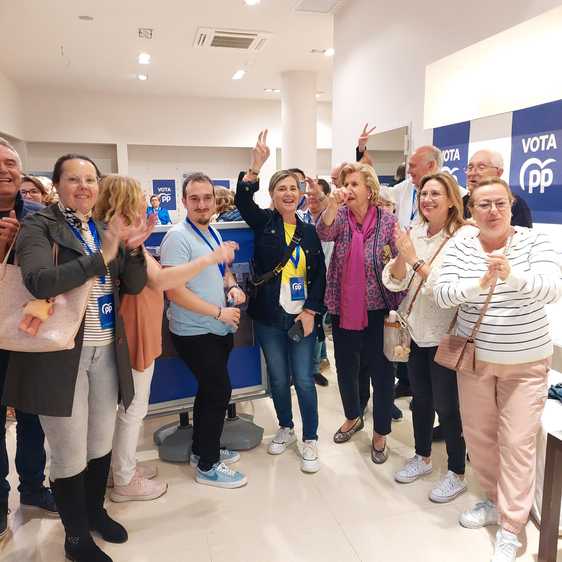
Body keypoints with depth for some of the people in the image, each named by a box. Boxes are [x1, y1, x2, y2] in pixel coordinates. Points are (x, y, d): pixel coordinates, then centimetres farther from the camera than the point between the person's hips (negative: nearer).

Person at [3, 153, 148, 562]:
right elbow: (39, 282, -25)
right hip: (60, 355, -5)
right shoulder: (39, 226, -7)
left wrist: (133, 247, -12)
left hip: (106, 352, 5)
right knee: (70, 454, 9)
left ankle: (95, 510, 44)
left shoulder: (106, 229, 9)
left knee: (102, 444, 19)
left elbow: (134, 286, 5)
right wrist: (101, 255, -26)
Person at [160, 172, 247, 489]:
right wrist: (219, 312, -19)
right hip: (195, 332, -8)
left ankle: (202, 450, 37)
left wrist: (232, 286, -1)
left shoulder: (213, 232, 9)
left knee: (210, 390, 18)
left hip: (219, 329, 8)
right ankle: (208, 466, 16)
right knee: (220, 391, -2)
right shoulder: (178, 237, -17)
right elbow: (174, 290, -23)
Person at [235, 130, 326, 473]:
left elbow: (320, 274, 4)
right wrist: (256, 166, -30)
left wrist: (311, 311, -6)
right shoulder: (263, 222, 2)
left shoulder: (309, 231, 5)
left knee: (304, 380, 3)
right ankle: (286, 429, 35)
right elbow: (243, 200, -17)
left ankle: (311, 439, 21)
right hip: (269, 317, 0)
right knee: (278, 379, 12)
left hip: (302, 316, 0)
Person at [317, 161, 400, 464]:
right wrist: (332, 205, -36)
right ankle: (353, 416, 42)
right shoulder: (340, 215, 1)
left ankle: (380, 432, 27)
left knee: (380, 370, 7)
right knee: (346, 367, 17)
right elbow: (324, 233, -20)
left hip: (377, 308, -3)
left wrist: (401, 308, -13)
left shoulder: (387, 220, -7)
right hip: (343, 308, 3)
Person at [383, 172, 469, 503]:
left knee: (446, 406, 6)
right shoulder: (414, 234, 2)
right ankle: (422, 457, 41)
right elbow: (393, 282, -2)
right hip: (415, 331, 6)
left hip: (444, 336, -6)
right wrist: (401, 256, -19)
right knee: (421, 399, 20)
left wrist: (415, 259, -25)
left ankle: (457, 474, 28)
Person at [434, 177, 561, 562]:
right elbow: (442, 293, -14)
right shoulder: (460, 248, -3)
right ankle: (495, 500, 37)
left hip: (526, 362, -2)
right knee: (477, 435, 13)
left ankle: (510, 528, 17)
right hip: (474, 357, 3)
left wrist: (512, 275, -40)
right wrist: (479, 284, -32)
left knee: (517, 442, 1)